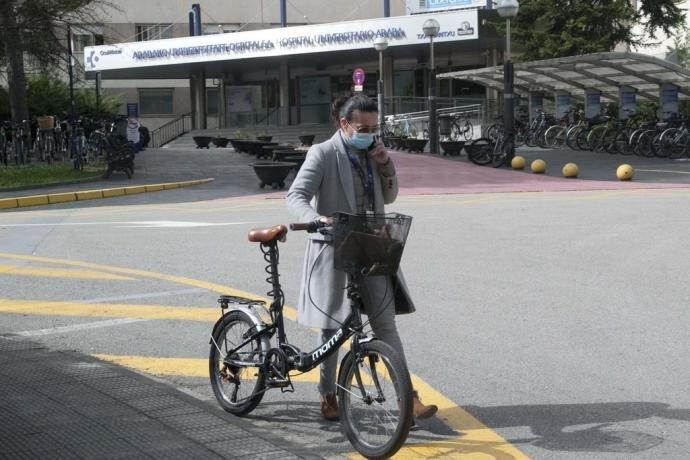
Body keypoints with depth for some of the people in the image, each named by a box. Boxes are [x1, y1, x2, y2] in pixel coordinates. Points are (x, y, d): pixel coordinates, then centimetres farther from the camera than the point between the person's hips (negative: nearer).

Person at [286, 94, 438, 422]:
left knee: (386, 324, 0)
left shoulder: (372, 153, 12)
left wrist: (385, 165, -1)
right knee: (332, 327, 6)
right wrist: (317, 219, -36)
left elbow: (389, 197, 17)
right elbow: (296, 196, -16)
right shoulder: (323, 154, -7)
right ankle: (328, 395, 22)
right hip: (333, 250, -4)